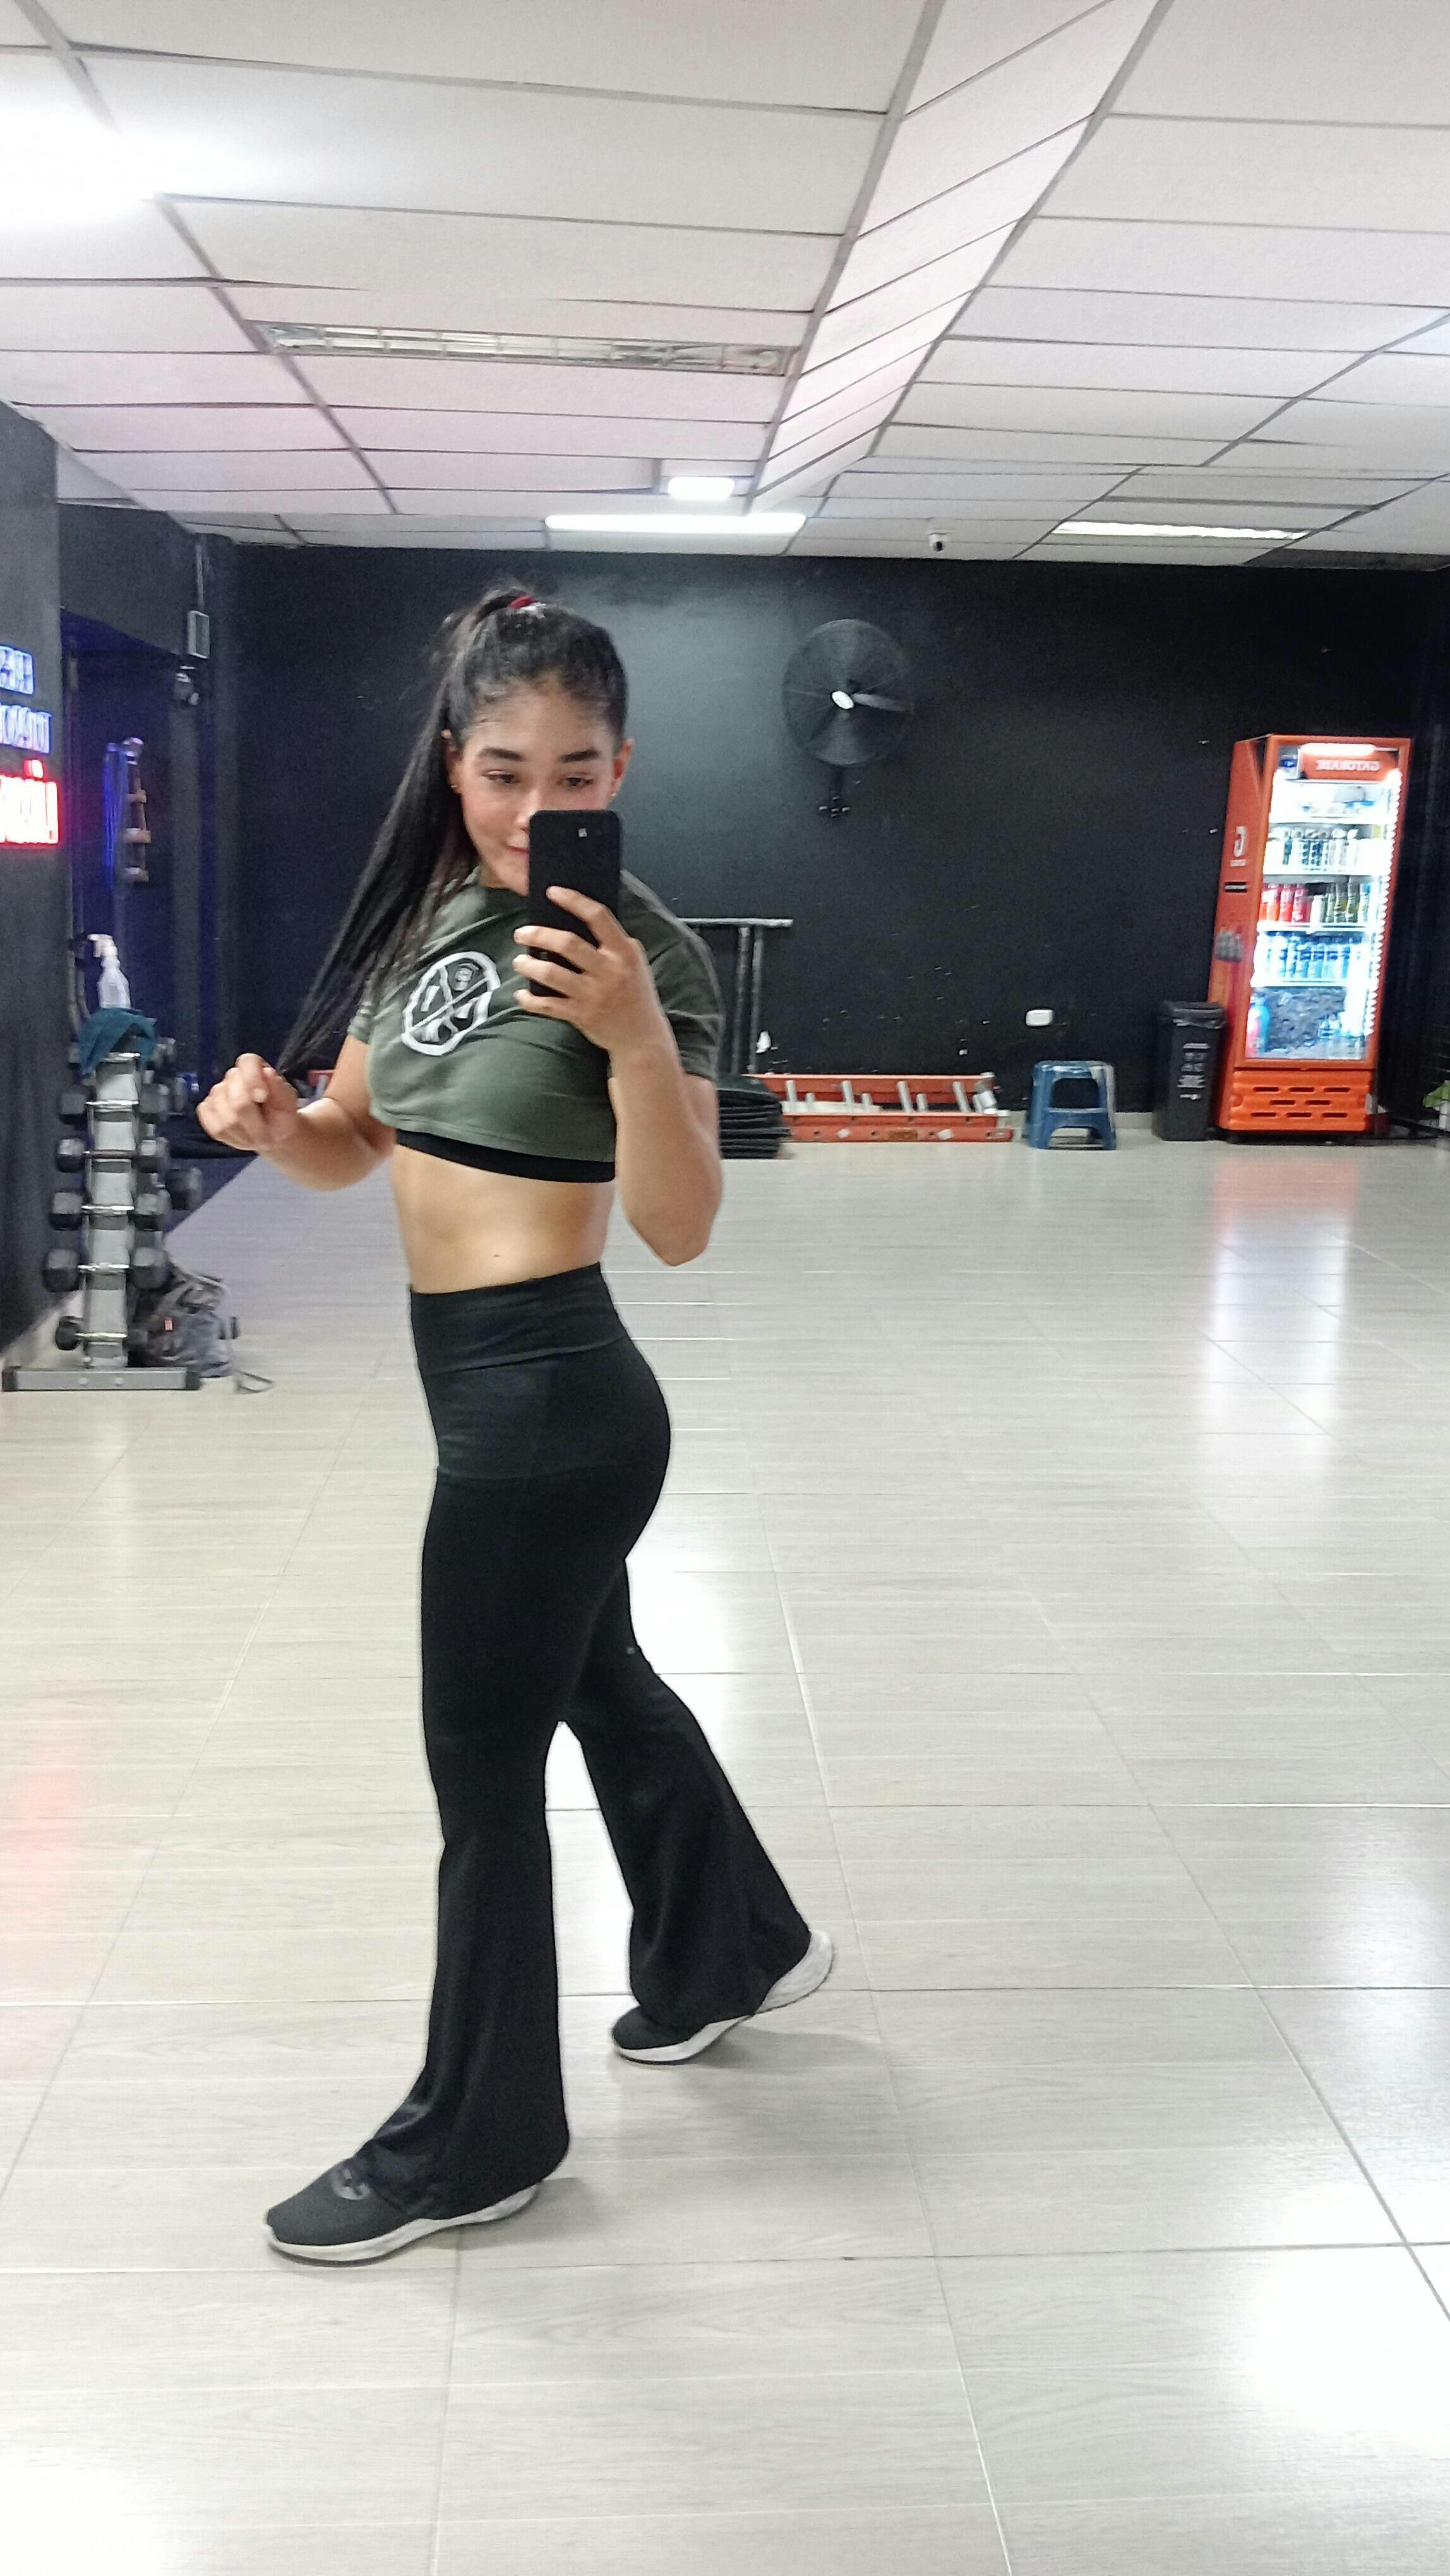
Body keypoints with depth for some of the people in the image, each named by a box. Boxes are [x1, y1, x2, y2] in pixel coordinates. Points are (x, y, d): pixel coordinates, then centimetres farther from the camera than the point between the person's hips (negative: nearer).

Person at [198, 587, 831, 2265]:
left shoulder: (642, 949, -16)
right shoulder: (432, 913, 7)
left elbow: (679, 1230, -22)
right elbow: (348, 1147, 11)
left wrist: (632, 1036, -37)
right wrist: (265, 1120, -11)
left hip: (547, 1391, -8)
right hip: (485, 1379, 9)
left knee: (482, 1764, 4)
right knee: (597, 1679, 25)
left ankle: (470, 2143, 24)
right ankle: (734, 1948, 49)